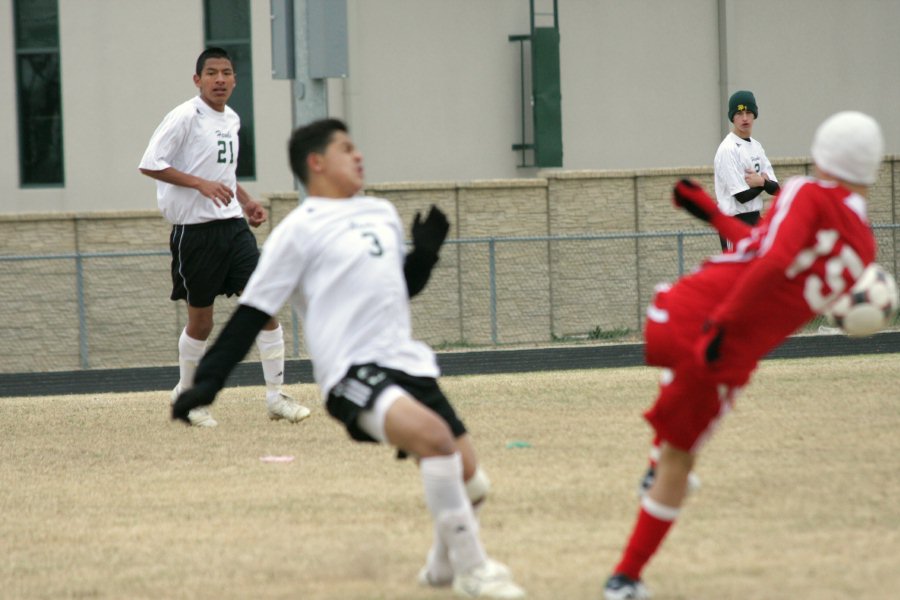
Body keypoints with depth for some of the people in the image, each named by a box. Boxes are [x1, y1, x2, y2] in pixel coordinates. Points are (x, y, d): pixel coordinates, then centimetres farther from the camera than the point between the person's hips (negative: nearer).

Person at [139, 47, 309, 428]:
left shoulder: (232, 120, 13)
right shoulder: (185, 118, -11)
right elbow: (150, 165, -17)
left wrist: (245, 201, 15)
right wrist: (202, 184, -24)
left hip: (232, 226, 6)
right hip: (194, 232, -6)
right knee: (200, 322, 3)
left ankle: (276, 395, -2)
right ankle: (186, 394, 26)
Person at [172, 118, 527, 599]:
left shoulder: (383, 213, 18)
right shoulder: (299, 230, -3)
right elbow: (253, 312, -4)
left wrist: (426, 252, 11)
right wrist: (208, 380, -11)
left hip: (407, 363, 8)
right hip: (352, 374, -8)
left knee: (468, 479, 6)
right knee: (435, 436, -30)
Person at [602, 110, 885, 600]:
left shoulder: (809, 196, -6)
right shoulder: (863, 248, 11)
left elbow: (773, 262, -24)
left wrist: (722, 321, -21)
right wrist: (715, 216, 28)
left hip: (682, 317, -3)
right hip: (728, 365, 3)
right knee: (679, 459, 20)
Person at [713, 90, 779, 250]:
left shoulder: (756, 146, 12)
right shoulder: (728, 149, -14)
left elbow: (775, 189, 6)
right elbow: (742, 195, -19)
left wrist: (761, 181, -15)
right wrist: (764, 181, -4)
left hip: (755, 220, 9)